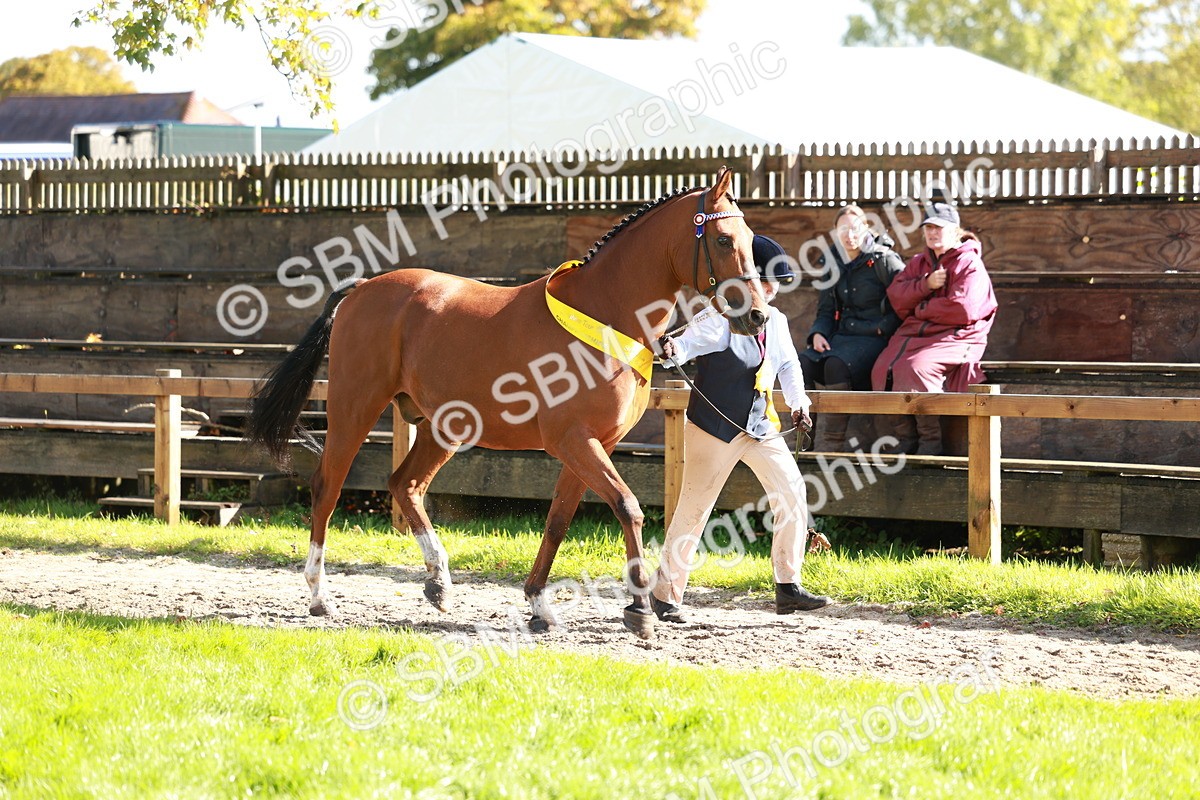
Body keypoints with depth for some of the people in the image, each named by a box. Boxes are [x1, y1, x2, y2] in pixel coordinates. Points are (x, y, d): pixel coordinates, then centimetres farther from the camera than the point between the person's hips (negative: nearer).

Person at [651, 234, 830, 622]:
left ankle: (787, 587, 6)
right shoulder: (718, 320, -14)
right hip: (714, 428, -7)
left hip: (762, 428, 7)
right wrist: (672, 350, -49)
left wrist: (798, 403, 11)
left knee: (792, 493, -2)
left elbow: (789, 365, 22)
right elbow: (689, 343, -26)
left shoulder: (776, 321, 8)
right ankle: (665, 592, 11)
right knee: (693, 510, -2)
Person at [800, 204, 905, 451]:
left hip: (873, 338, -6)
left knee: (837, 365, -35)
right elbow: (826, 310, 21)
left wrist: (882, 329, -14)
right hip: (841, 336, 6)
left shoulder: (884, 260, -3)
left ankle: (829, 445, -33)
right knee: (803, 363, -23)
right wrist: (818, 334, 1)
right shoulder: (835, 264, 17)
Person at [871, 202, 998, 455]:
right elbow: (896, 296, 7)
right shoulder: (919, 262, 20)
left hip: (955, 336, -6)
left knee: (916, 367, -33)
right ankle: (904, 437, -14)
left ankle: (931, 441, -22)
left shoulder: (969, 264, -1)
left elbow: (962, 309, -15)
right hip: (914, 332, 6)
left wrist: (921, 308, -4)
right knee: (884, 368, -21)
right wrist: (925, 285, -9)